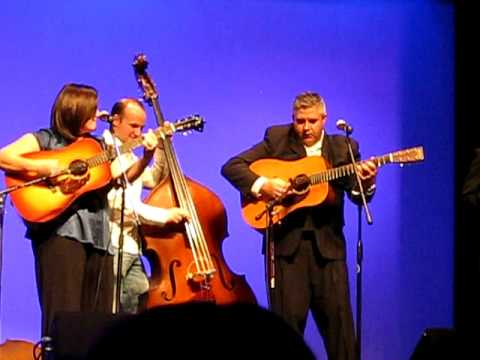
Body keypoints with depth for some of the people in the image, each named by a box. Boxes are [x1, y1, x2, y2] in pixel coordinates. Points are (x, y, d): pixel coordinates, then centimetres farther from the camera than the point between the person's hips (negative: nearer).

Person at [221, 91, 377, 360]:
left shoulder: (344, 147, 7)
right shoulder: (276, 139, 4)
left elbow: (358, 197, -1)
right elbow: (231, 167, 0)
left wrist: (367, 183, -23)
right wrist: (262, 185, -15)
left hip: (327, 243, 1)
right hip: (286, 241, -1)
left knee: (338, 316, 0)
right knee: (288, 318, 0)